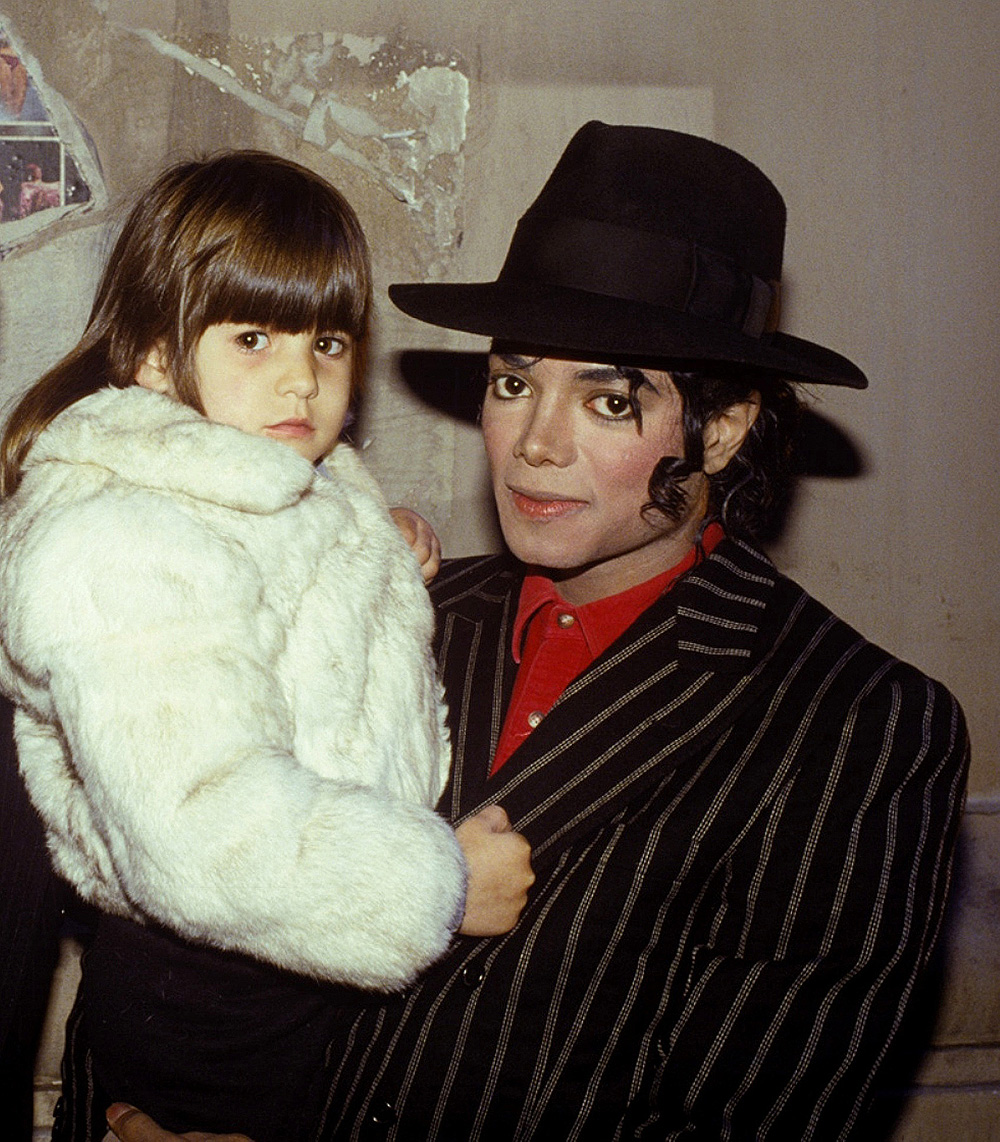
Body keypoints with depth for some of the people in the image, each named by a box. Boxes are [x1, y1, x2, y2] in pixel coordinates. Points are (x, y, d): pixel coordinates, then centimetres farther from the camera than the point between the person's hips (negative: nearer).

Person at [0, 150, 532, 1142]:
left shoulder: (296, 492, 7)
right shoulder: (121, 549, -26)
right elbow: (210, 834, -33)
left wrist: (378, 564, 8)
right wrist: (443, 885, -24)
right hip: (215, 1015, -9)